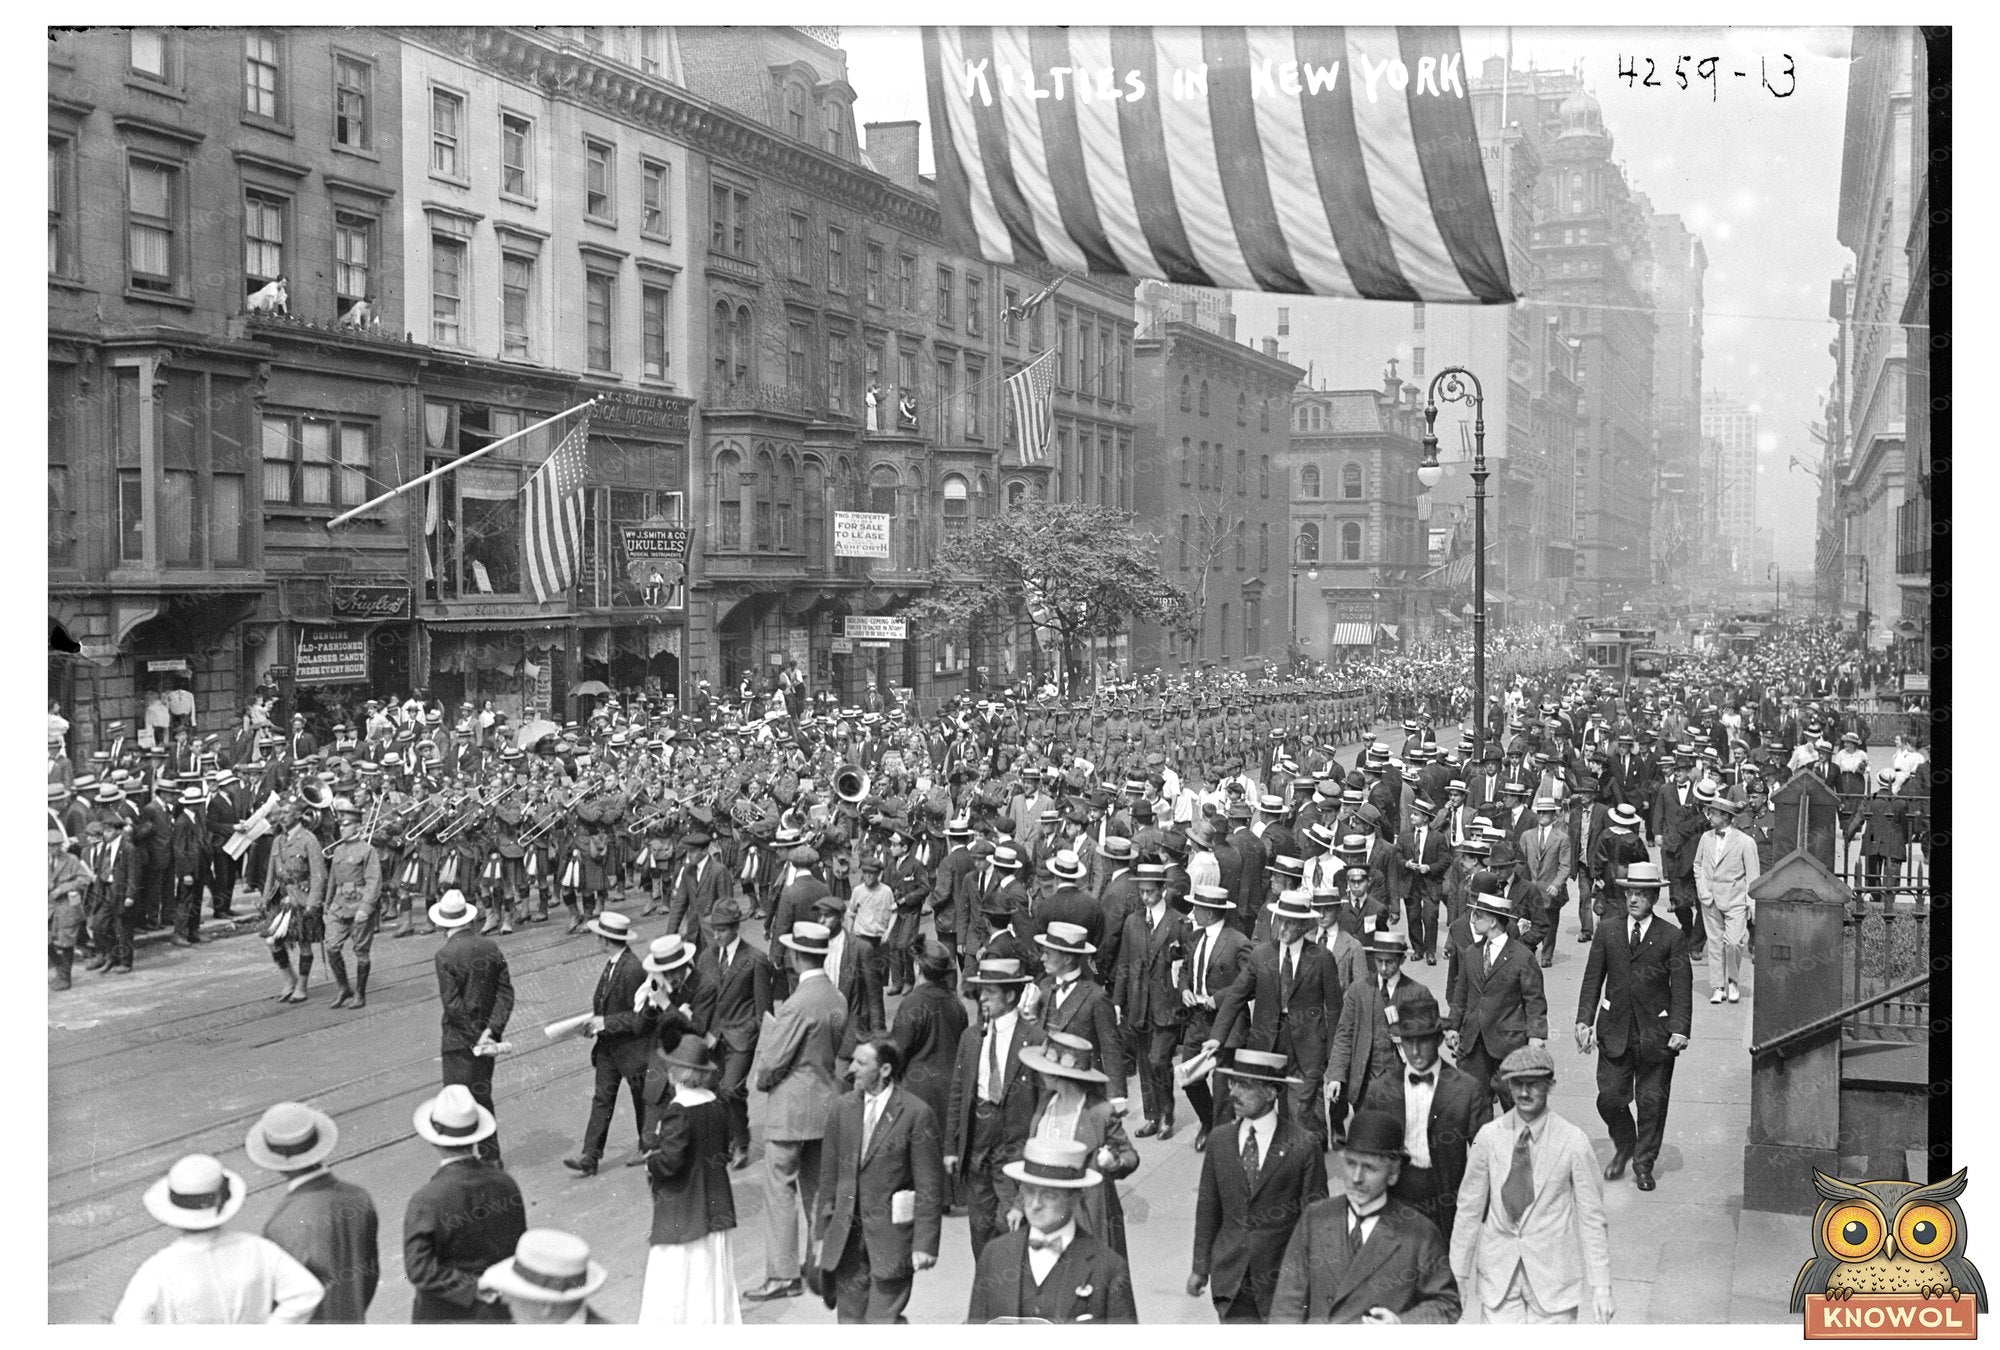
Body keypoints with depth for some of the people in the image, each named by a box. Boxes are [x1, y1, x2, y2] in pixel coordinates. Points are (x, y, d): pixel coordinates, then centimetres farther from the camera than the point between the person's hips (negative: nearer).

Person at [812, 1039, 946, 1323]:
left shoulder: (916, 1113, -10)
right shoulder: (843, 1109, 6)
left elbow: (929, 1186, -8)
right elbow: (829, 1176, 12)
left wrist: (925, 1244, -11)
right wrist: (822, 1232, 11)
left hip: (891, 1236, -5)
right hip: (846, 1235, 5)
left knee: (882, 1322, -7)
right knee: (850, 1320, 8)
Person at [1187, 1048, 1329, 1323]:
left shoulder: (1304, 1146, -9)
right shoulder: (1219, 1141, 2)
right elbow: (1208, 1208, 8)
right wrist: (1200, 1267, 9)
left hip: (1283, 1278, -3)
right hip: (1229, 1277, 3)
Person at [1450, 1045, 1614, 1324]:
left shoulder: (1573, 1142, -9)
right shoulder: (1489, 1136, -4)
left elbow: (1592, 1217, -4)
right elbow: (1469, 1208, 2)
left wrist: (1601, 1287, -5)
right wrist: (1458, 1274, 4)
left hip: (1552, 1277, -1)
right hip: (1498, 1276, 1)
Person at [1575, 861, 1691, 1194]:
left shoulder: (1672, 936, -2)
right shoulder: (1607, 933, 5)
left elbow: (1682, 987, -5)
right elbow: (1592, 979, 7)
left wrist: (1680, 1029, -14)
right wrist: (1584, 1020, -2)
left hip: (1655, 1033, -2)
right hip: (1614, 1030, 2)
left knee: (1652, 1100, 5)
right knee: (1609, 1098, 2)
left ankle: (1644, 1163, 21)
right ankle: (1623, 1146, 29)